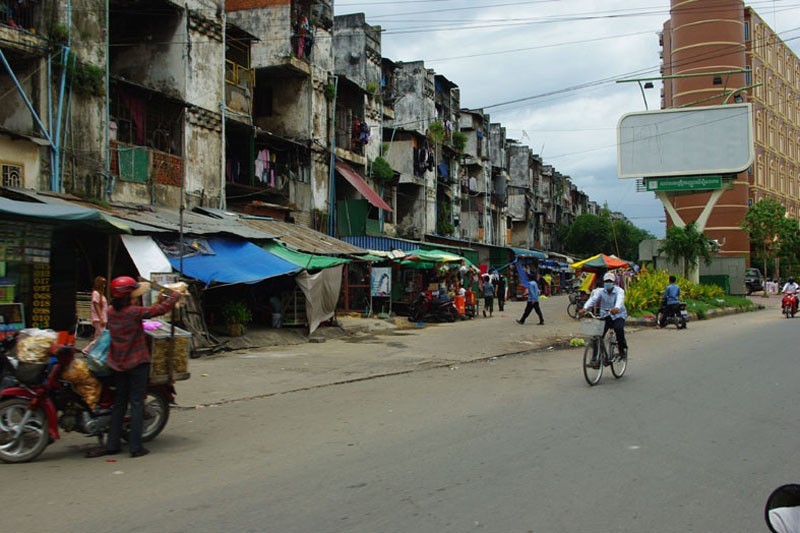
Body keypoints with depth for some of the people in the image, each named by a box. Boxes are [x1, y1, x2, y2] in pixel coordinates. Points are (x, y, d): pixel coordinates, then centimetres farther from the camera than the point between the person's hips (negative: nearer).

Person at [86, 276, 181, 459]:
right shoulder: (134, 312, -17)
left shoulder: (111, 312, 1)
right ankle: (135, 447, 1)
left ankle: (112, 445, 17)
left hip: (118, 364, 6)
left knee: (119, 403, 15)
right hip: (138, 363, -6)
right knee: (136, 404, 0)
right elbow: (162, 308, -15)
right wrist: (175, 295, -1)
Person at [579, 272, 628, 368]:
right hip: (605, 316, 3)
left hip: (618, 316, -2)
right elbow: (593, 299, -22)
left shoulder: (619, 291, -11)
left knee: (618, 328, -33)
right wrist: (585, 308, -43)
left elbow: (620, 300, -34)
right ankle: (595, 359, -10)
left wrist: (617, 308, -58)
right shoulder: (600, 291, -4)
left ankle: (623, 349, -7)